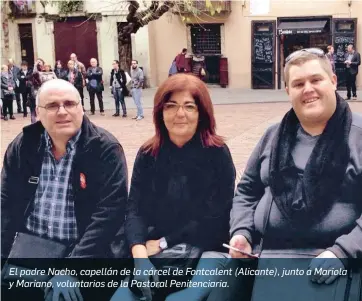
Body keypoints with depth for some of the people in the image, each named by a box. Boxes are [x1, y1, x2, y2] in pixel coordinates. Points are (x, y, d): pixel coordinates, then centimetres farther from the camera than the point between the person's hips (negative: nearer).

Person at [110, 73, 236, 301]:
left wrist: (163, 243, -11)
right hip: (154, 253, 3)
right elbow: (135, 209, -3)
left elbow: (216, 218, -9)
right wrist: (140, 254, -21)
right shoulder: (148, 154, 6)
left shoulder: (217, 154, -3)